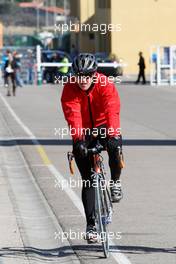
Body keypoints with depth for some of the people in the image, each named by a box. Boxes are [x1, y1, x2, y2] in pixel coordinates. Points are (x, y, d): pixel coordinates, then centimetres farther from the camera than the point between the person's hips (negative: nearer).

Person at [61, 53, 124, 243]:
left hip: (104, 127, -1)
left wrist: (112, 134, -48)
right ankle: (91, 224, 3)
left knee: (115, 146, -35)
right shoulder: (70, 89, -17)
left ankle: (115, 181, -7)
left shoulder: (106, 85, -20)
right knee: (88, 180, -4)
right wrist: (78, 140, -44)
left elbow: (112, 111, -32)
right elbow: (73, 115, -29)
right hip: (83, 132, 1)